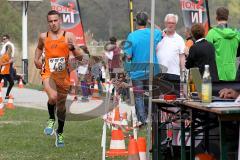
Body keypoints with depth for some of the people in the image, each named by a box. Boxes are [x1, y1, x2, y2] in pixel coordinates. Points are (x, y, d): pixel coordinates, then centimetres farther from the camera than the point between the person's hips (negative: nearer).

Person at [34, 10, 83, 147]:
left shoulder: (68, 36, -4)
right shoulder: (43, 37, 3)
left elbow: (80, 57, -6)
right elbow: (39, 48, 27)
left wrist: (73, 48, -25)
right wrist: (37, 59, 9)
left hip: (63, 75, 1)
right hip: (48, 73, -1)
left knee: (61, 105, 13)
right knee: (53, 97, -29)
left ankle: (60, 133, 35)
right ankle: (51, 119, 2)